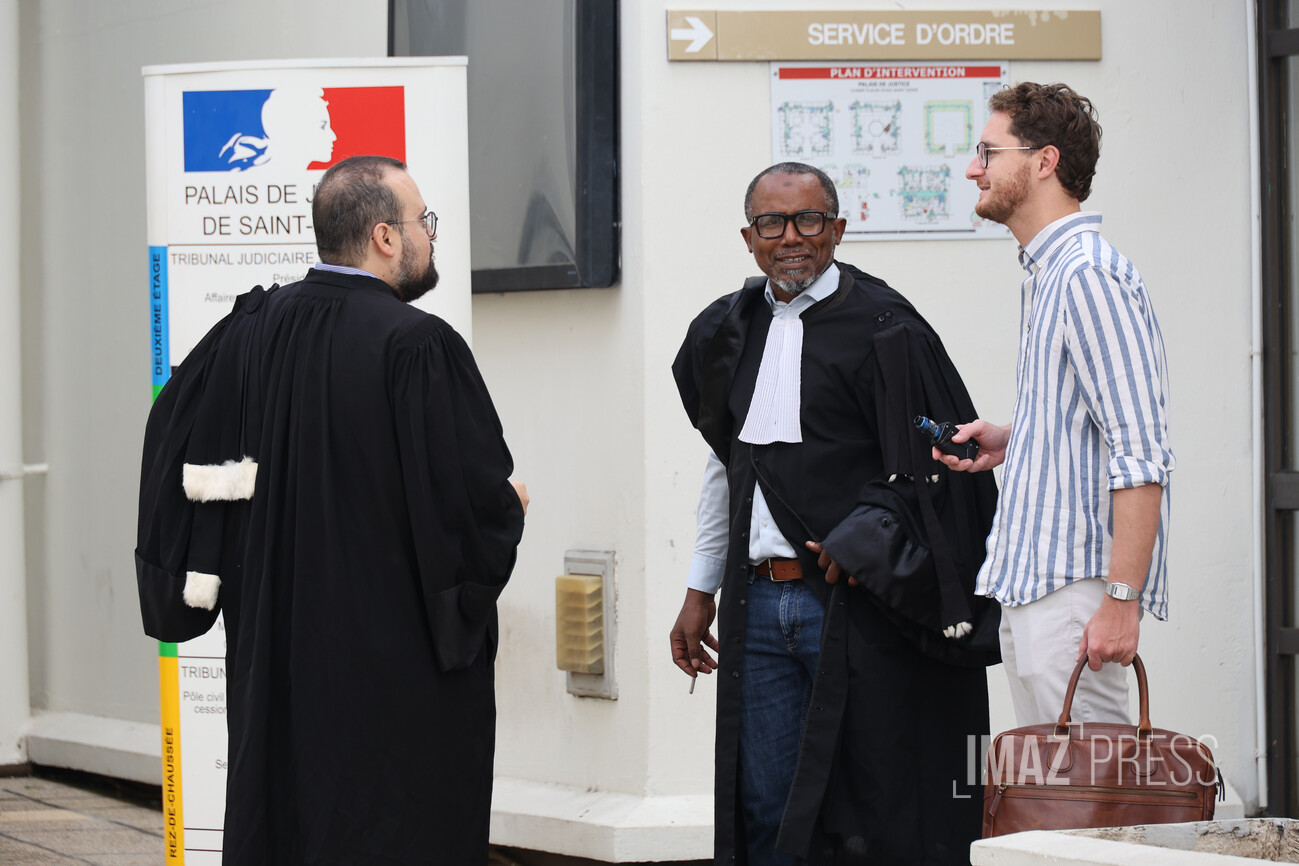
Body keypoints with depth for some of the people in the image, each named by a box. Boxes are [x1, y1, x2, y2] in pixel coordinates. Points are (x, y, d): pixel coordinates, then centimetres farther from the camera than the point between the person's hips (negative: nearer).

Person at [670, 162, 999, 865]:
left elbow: (932, 467, -7)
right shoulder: (729, 332, 13)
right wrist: (701, 590, 21)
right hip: (759, 607, 5)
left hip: (857, 609, -5)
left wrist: (856, 547, -16)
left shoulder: (883, 328, -5)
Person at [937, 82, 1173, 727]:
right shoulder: (1045, 275, 18)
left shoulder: (1090, 276, -15)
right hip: (1028, 587, 10)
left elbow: (1141, 455, -21)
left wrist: (1121, 600, -25)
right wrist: (1010, 442, 10)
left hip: (1076, 587, -10)